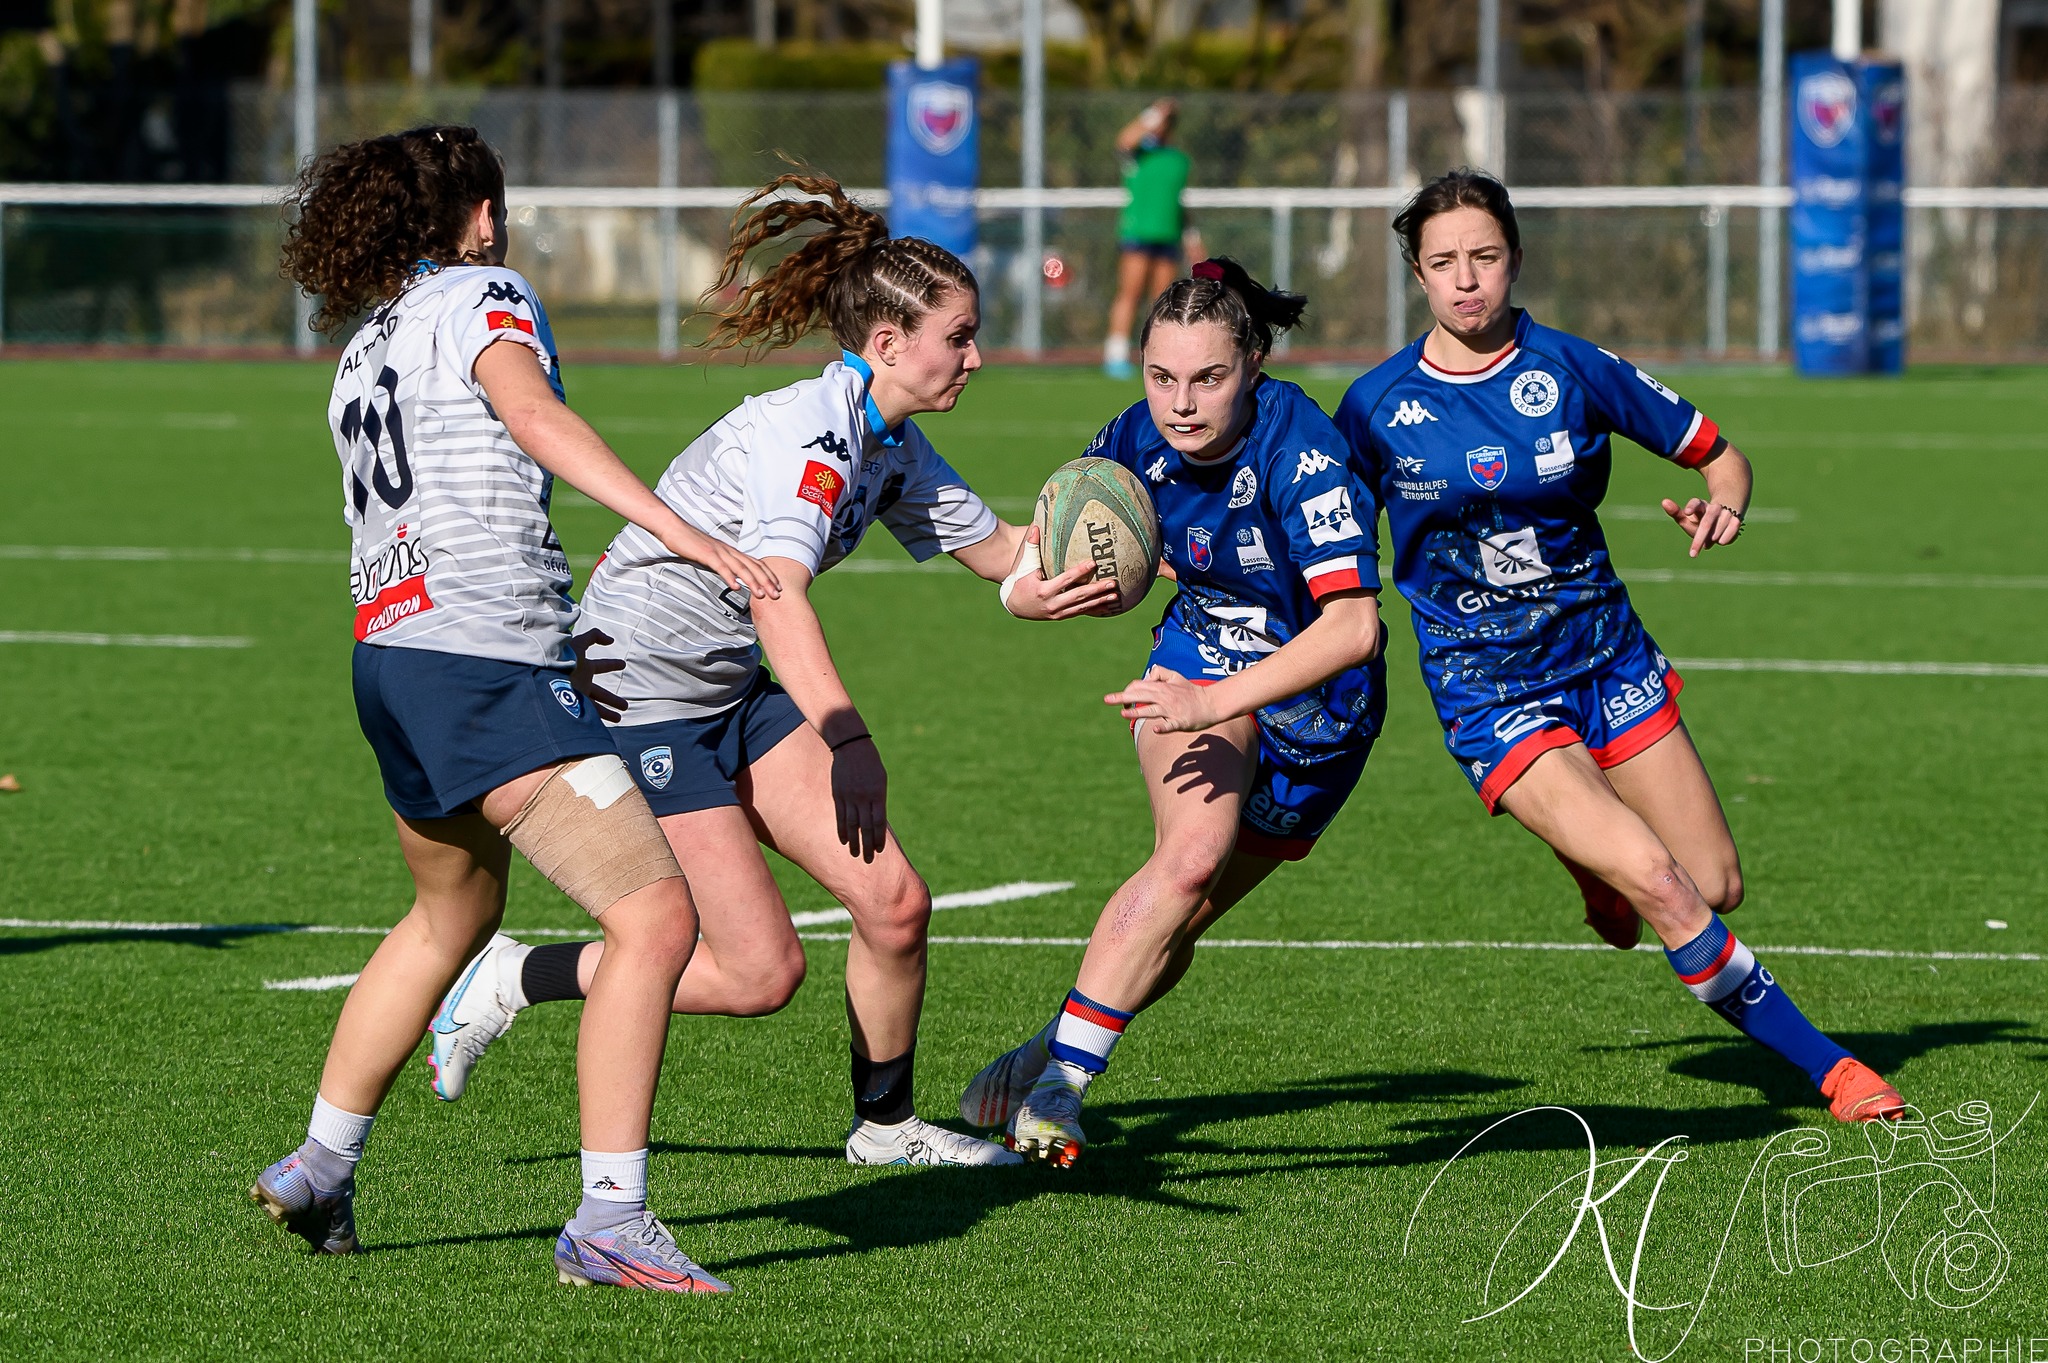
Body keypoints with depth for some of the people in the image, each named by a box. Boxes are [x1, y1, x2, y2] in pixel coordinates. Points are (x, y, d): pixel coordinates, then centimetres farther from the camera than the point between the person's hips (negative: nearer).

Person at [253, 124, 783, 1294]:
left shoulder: (364, 353, 23)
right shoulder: (482, 299, -1)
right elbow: (535, 416, -21)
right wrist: (678, 530, -30)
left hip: (394, 662, 9)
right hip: (490, 670, -9)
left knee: (455, 913, 31)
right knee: (657, 919, -12)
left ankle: (318, 1170, 37)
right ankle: (609, 1221, -19)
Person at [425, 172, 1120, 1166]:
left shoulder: (891, 448, 5)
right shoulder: (807, 432, -25)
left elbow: (998, 549, 16)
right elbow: (778, 595, -41)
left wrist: (1042, 586, -9)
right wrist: (846, 735, -55)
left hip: (732, 691, 9)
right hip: (637, 699, -9)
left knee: (893, 901, -1)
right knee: (759, 972, -10)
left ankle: (885, 1124, 18)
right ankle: (516, 980, 6)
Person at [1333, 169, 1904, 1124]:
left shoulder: (1572, 371, -4)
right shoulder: (1375, 407, -5)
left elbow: (1720, 455, 3)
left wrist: (1723, 504, -17)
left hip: (1606, 659, 3)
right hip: (1490, 694, -3)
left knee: (1718, 888, 1)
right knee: (1658, 884, -20)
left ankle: (1592, 855, 36)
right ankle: (1825, 1069, -8)